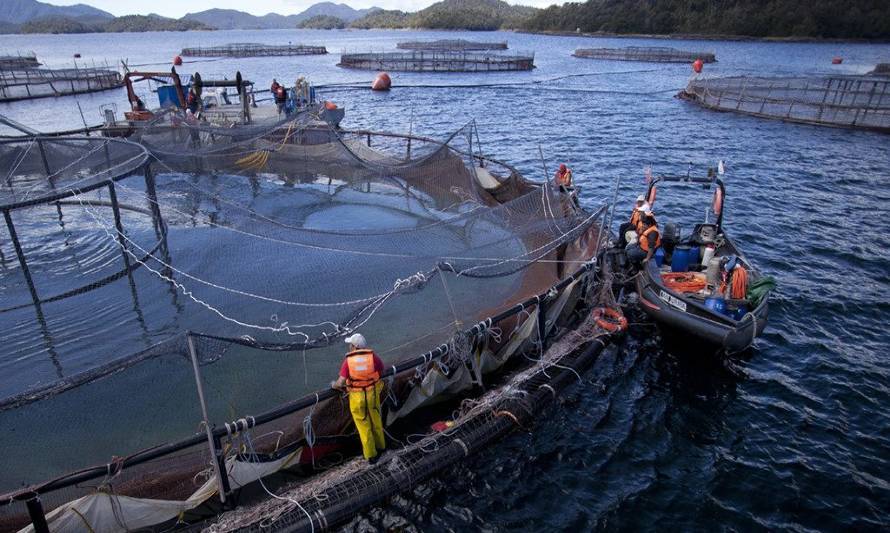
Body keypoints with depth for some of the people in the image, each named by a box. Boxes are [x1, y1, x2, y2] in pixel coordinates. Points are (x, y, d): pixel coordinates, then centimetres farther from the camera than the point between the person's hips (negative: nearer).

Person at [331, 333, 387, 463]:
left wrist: (333, 385, 4)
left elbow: (340, 383, -18)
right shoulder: (372, 356, -13)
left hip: (357, 397, -2)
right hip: (372, 394, 2)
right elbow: (382, 370, 5)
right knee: (376, 421, 24)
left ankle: (371, 455, 24)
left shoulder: (348, 360, -17)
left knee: (364, 426, 14)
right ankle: (380, 446, 43)